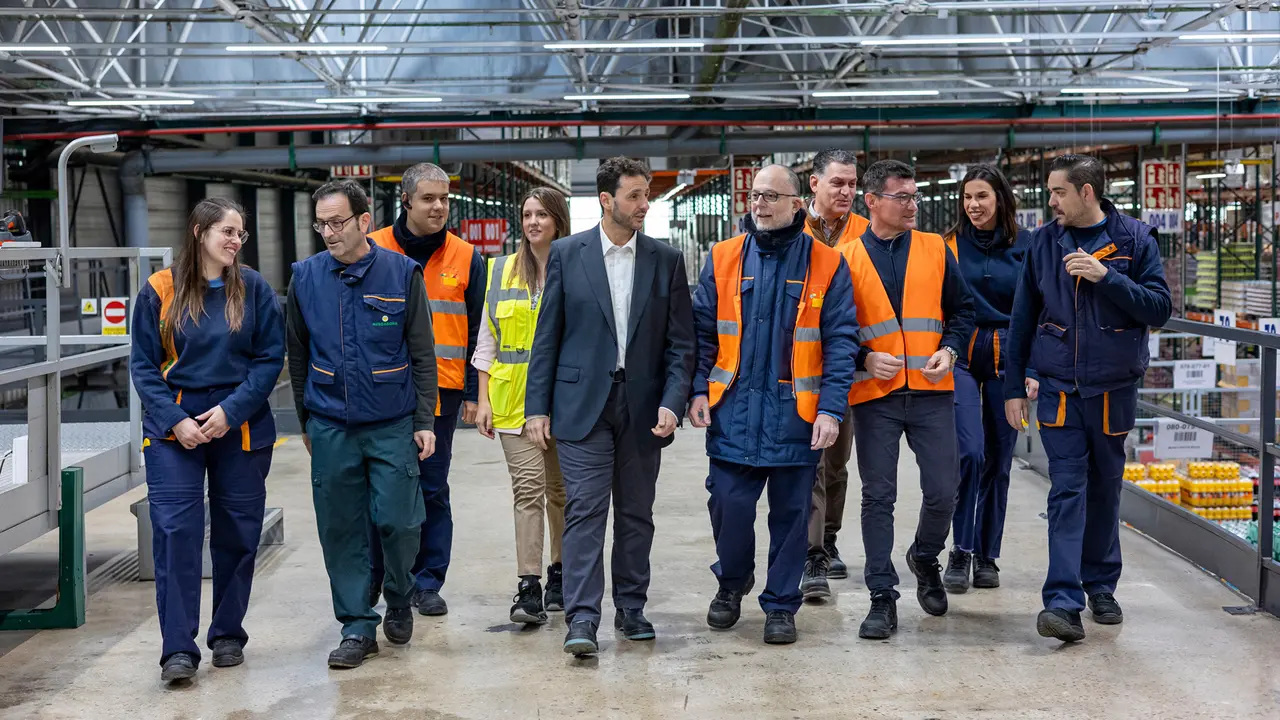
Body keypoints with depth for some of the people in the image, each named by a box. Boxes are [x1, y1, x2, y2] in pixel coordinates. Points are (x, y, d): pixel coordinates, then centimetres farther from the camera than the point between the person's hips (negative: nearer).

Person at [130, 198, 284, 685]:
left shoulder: (254, 289, 0)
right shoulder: (160, 291, -1)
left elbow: (270, 358, -2)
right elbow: (143, 366, 0)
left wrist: (230, 411, -13)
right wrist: (175, 420, -12)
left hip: (241, 427, 1)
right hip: (174, 428, -1)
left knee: (237, 533, 8)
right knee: (174, 530, -10)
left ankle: (228, 635, 23)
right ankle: (178, 649, -6)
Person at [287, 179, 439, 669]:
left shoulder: (402, 273, -3)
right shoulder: (306, 277, 3)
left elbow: (422, 354, 1)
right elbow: (298, 355, 13)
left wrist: (424, 421, -3)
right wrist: (306, 422, 15)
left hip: (393, 425, -2)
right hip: (330, 426, 2)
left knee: (397, 520, -4)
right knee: (341, 529, 4)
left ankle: (399, 601, 23)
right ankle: (357, 626, 16)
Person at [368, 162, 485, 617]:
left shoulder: (466, 258, 4)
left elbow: (476, 332, 7)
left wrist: (472, 393, 3)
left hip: (440, 391, 1)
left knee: (432, 490, 7)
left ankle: (427, 583, 16)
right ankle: (371, 579, 19)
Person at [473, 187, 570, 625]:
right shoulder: (501, 272, 8)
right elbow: (487, 340, 9)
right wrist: (483, 399, 4)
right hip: (514, 400, 0)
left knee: (561, 489, 11)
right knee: (528, 488, -8)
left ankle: (560, 573, 25)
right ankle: (528, 588, -9)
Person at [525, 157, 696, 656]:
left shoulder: (667, 260, 5)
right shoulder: (567, 253, 1)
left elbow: (680, 343, 4)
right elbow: (547, 336, 3)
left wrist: (673, 403, -9)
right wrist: (538, 407, -2)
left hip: (642, 407, 2)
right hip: (582, 403, -2)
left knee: (636, 514, 10)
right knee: (585, 511, -7)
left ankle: (631, 609, 23)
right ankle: (582, 620, -5)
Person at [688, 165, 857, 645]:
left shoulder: (826, 264, 0)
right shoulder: (724, 259, 6)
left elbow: (840, 341, -2)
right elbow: (702, 331, 9)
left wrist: (832, 408, -10)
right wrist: (699, 390, -2)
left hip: (796, 413, -1)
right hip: (734, 410, 1)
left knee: (790, 514, 7)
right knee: (729, 505, 1)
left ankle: (781, 605, 22)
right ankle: (731, 583, 29)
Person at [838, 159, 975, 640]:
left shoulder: (935, 249, 8)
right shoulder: (847, 258, 2)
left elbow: (962, 309, 12)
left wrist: (949, 349, -5)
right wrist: (864, 358, -11)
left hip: (930, 391, 2)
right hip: (874, 395, -1)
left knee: (942, 492, 1)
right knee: (878, 498, 2)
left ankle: (925, 559, 32)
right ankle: (882, 597, 11)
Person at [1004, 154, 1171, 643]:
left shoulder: (1134, 239, -2)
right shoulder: (1044, 242, 2)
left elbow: (1160, 308, -7)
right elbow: (1022, 318, 7)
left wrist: (1107, 277, -20)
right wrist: (1014, 387, 5)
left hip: (1113, 387, 0)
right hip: (1059, 388, 0)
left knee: (1105, 488, 13)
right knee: (1067, 491, -8)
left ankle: (1100, 586, 28)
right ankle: (1063, 601, -13)